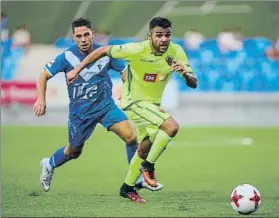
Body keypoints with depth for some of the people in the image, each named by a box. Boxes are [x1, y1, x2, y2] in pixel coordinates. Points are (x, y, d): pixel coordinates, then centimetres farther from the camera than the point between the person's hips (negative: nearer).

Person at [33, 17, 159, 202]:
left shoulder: (105, 54, -10)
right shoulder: (67, 57, -13)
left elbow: (125, 71, 4)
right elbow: (44, 76, -2)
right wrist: (41, 99, -13)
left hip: (106, 105, 1)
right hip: (80, 110, -1)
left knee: (131, 136, -21)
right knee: (74, 152, 16)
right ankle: (49, 165, 49)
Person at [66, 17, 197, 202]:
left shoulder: (176, 52, -15)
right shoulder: (137, 50, -28)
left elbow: (194, 84, -15)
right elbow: (103, 51, -16)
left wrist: (185, 74, -38)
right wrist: (77, 70, -14)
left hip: (153, 103, 7)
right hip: (134, 101, -7)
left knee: (146, 146, 22)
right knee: (172, 126, -26)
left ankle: (127, 187, 41)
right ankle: (148, 166, -7)